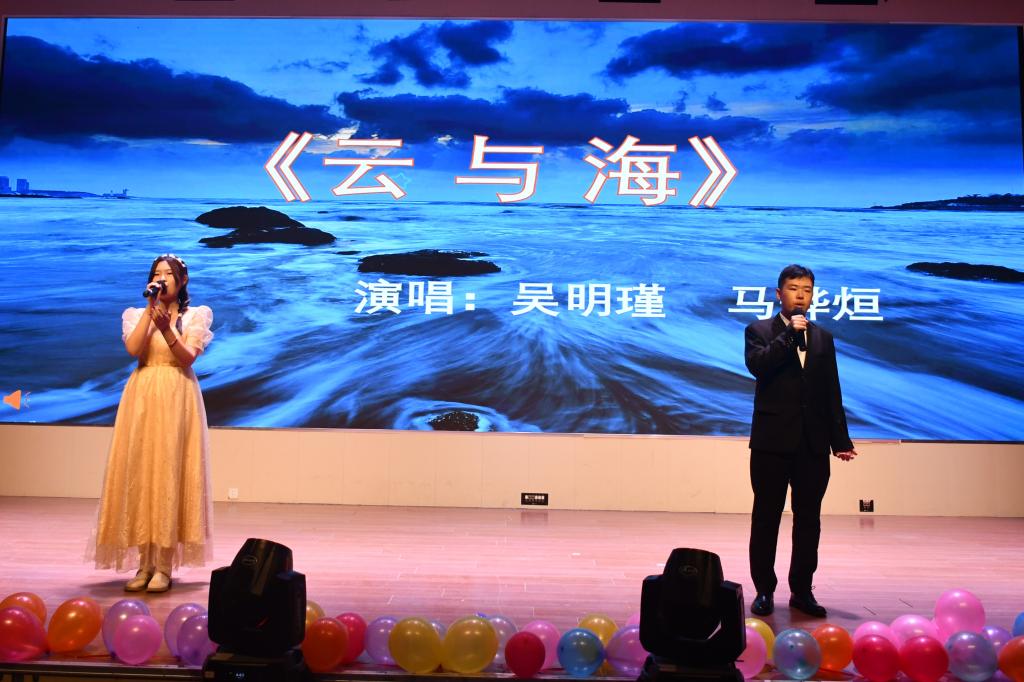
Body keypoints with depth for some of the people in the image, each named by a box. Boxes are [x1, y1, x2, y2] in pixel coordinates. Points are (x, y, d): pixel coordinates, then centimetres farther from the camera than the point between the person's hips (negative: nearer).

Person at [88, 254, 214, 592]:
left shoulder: (196, 315, 7)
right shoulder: (137, 314, 13)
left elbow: (187, 357, -7)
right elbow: (134, 349, -7)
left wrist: (166, 328, -21)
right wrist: (151, 308, -5)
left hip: (177, 399, -2)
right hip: (142, 397, 3)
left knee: (169, 472, -7)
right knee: (140, 473, -1)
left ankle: (164, 566, -4)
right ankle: (145, 564, 5)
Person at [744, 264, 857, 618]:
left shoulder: (823, 338, 13)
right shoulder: (759, 331, 2)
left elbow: (833, 393, 12)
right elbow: (757, 365, -19)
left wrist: (841, 441, 7)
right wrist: (790, 332, -16)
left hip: (813, 443, 4)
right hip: (772, 441, -3)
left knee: (808, 519, 8)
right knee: (766, 518, 4)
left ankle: (802, 590, 18)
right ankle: (764, 590, 14)